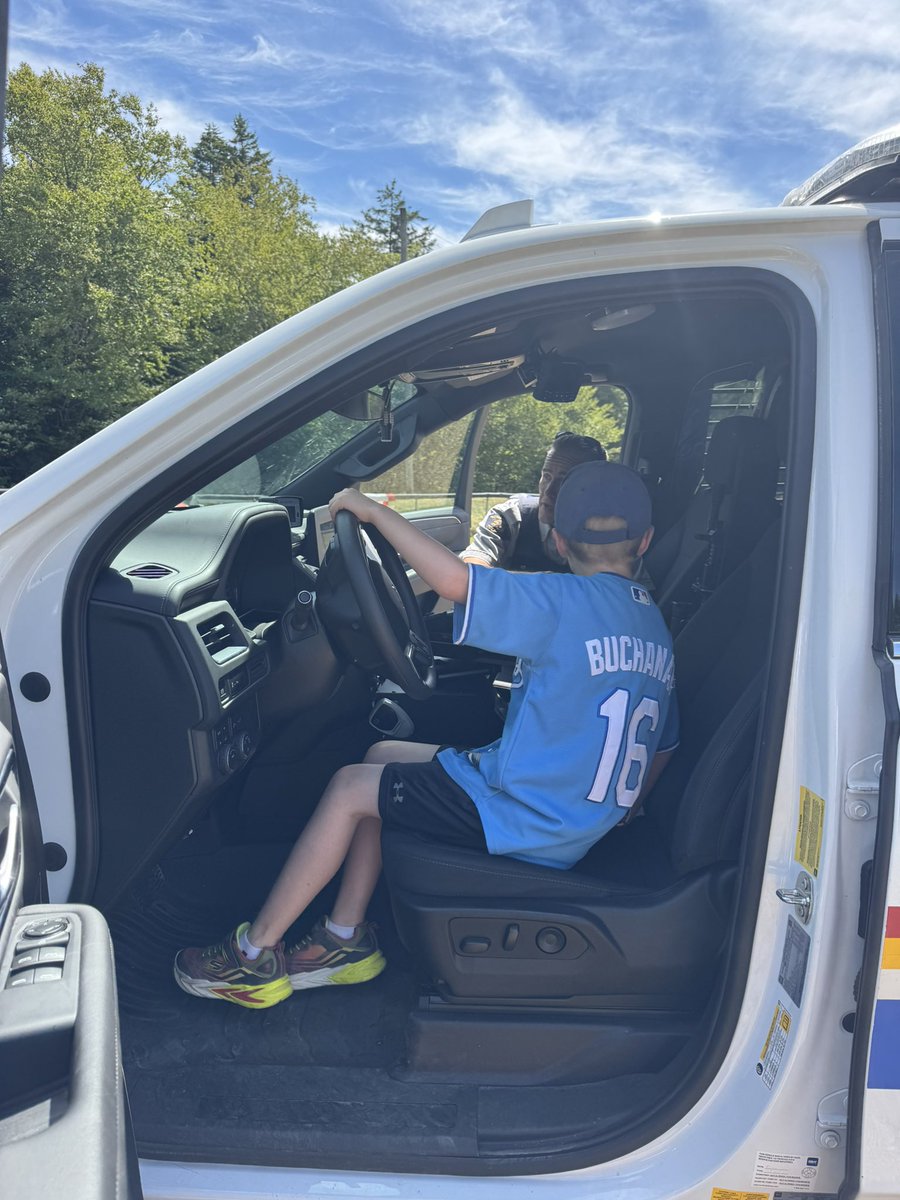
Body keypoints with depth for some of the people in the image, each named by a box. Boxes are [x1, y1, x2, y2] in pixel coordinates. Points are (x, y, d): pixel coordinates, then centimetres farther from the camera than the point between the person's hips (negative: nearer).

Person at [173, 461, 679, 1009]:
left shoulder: (569, 602, -18)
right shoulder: (657, 627, 7)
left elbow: (453, 578, -29)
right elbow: (661, 747, 14)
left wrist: (371, 509, -16)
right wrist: (613, 812, 28)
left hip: (526, 815, -8)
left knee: (351, 787, 3)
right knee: (382, 757, 15)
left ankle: (254, 953, 13)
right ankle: (347, 938, 19)